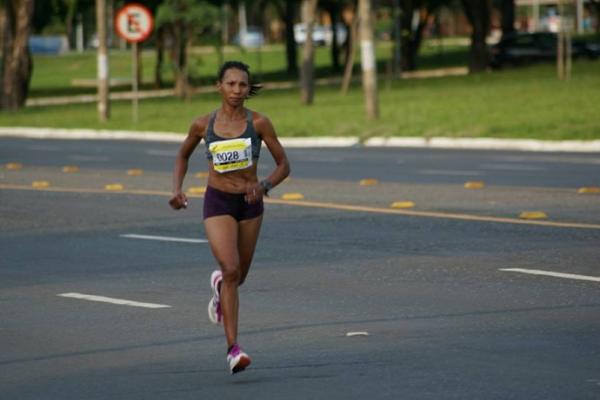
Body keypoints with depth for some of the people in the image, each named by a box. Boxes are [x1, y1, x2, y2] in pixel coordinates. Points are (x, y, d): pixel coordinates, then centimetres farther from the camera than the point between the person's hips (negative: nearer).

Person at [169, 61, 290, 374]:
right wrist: (177, 189, 0)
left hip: (250, 204, 2)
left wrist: (264, 186, -23)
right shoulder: (203, 124, -4)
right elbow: (183, 155, 15)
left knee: (239, 276, 15)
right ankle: (233, 349, -19)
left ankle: (218, 284, 56)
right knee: (231, 270, -21)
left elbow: (283, 165, -3)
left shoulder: (258, 122, -8)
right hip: (218, 203, -2)